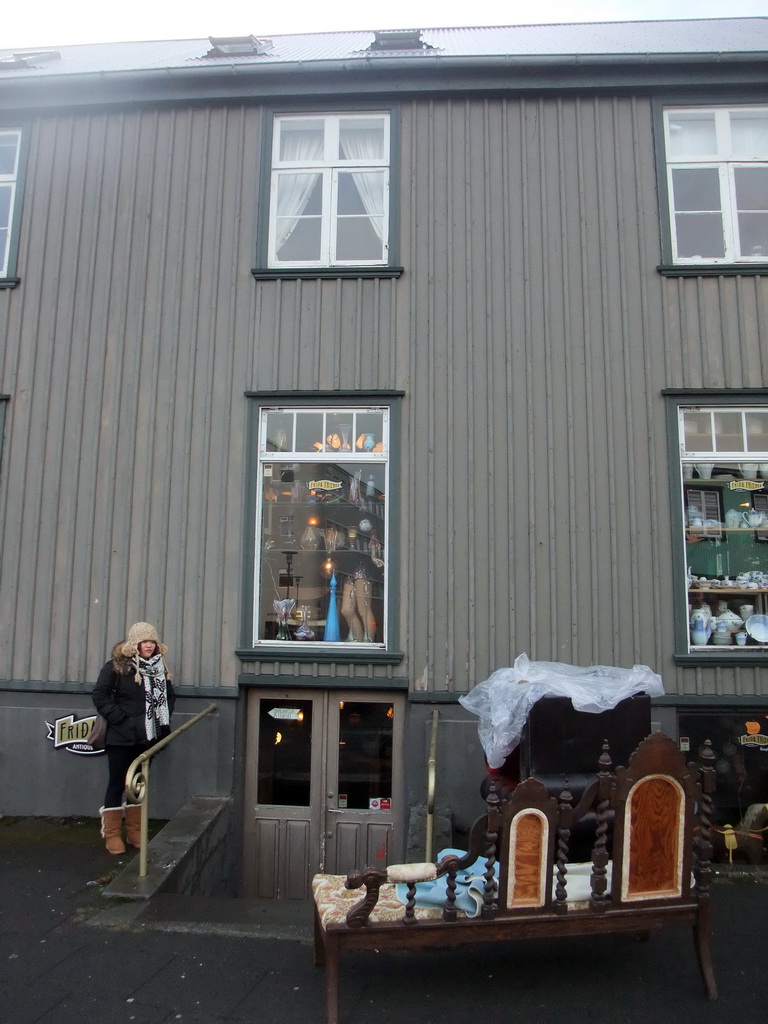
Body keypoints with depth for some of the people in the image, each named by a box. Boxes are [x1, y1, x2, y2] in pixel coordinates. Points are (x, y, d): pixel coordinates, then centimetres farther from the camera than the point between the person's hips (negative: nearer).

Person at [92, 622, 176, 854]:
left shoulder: (159, 667, 6)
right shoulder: (117, 665, -9)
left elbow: (169, 695, 17)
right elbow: (99, 695, -12)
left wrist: (164, 720, 5)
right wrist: (118, 718, -16)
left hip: (147, 737, 5)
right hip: (121, 737, -5)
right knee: (117, 783, 3)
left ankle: (135, 832, 25)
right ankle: (112, 834, 14)